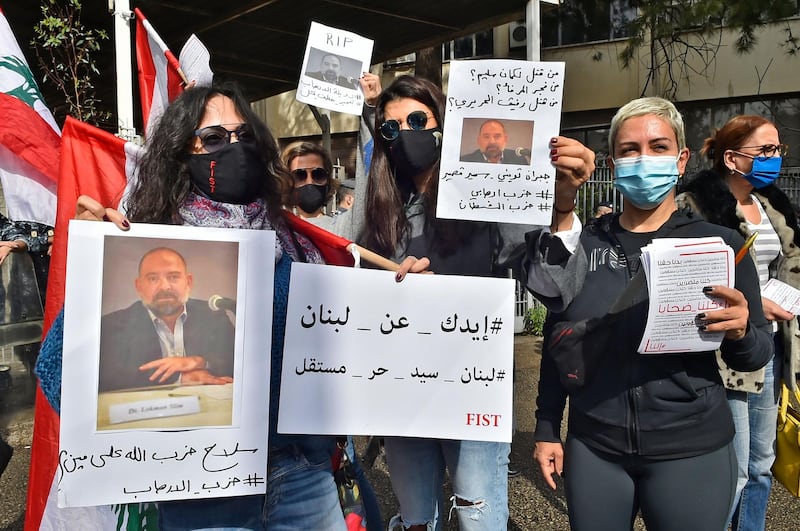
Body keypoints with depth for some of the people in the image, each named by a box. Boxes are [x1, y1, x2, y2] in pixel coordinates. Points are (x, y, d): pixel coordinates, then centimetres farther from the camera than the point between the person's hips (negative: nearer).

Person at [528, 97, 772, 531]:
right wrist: (547, 429, 6)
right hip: (592, 448, 1)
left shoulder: (720, 244, -5)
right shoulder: (582, 241, -1)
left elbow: (755, 356, 0)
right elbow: (557, 342, 5)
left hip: (692, 452, -1)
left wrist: (739, 332, -21)